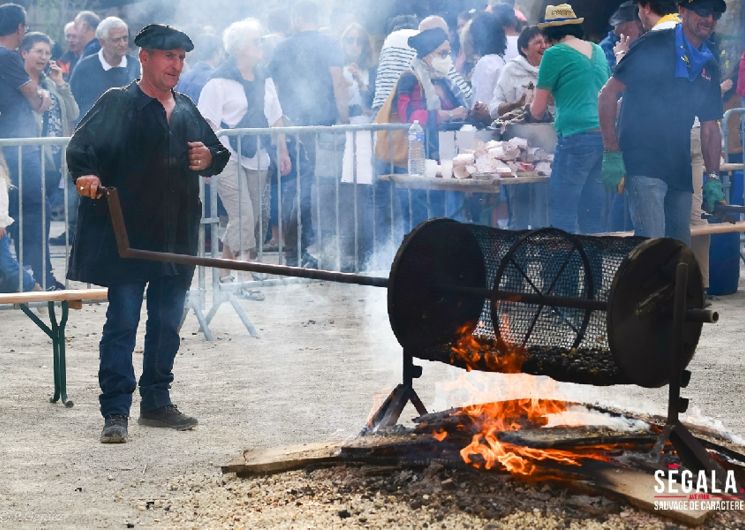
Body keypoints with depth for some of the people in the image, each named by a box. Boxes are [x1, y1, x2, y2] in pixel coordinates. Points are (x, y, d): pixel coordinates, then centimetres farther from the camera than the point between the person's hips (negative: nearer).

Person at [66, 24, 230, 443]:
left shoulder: (187, 111, 14)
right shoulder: (118, 104, -4)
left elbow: (219, 154, 24)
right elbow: (82, 147, -11)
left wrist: (209, 158, 2)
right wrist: (86, 174, -32)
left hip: (177, 238, 7)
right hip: (128, 237, -6)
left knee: (168, 324, 13)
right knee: (122, 323, -6)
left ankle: (157, 402, 25)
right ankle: (116, 412, -4)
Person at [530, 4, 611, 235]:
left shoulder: (555, 54, 0)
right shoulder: (598, 51, 18)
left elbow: (537, 111, 7)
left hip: (578, 138, -7)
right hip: (607, 136, 7)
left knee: (561, 218, -5)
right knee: (595, 222, 7)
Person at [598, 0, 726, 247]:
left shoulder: (709, 66, 15)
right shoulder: (654, 46, -4)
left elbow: (710, 128, 19)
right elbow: (609, 93, -6)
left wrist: (712, 178, 9)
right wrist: (612, 153, -12)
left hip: (680, 171, 7)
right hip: (643, 165, -7)